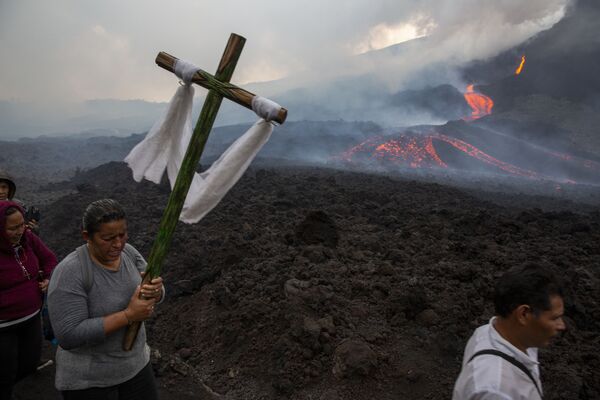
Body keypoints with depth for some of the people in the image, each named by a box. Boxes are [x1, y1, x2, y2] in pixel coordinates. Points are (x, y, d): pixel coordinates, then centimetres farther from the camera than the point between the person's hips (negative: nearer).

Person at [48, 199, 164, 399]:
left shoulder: (128, 252, -7)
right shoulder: (70, 271, -24)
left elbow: (156, 297, -2)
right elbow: (68, 335, -27)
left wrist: (155, 291, -25)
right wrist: (128, 315, -28)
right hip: (88, 379, -5)